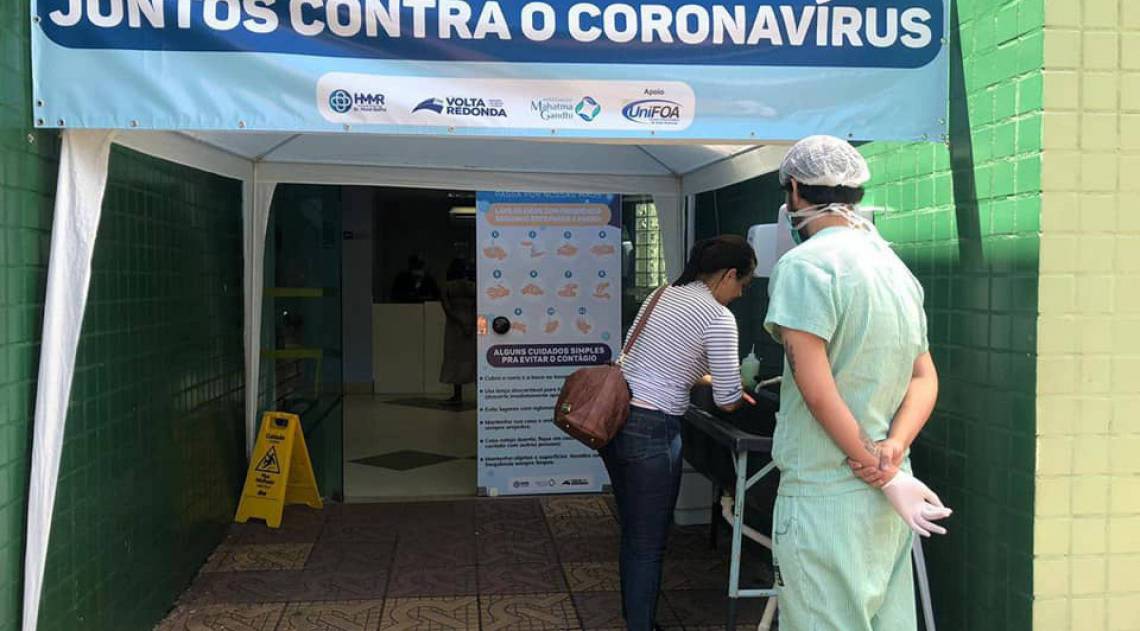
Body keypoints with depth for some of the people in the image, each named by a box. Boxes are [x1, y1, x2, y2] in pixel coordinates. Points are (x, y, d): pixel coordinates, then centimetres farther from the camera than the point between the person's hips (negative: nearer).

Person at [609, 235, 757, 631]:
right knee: (649, 544, 6)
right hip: (651, 431, -9)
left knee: (633, 534, 22)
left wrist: (710, 378, 25)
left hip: (614, 419, 9)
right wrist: (734, 388, 13)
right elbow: (728, 402, -9)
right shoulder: (719, 317, -12)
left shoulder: (665, 294, 13)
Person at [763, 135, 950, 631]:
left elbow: (816, 386, -19)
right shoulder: (894, 266, 14)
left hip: (824, 493, -8)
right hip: (885, 500, 8)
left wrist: (879, 472, -12)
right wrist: (893, 449, -4)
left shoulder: (804, 264, -12)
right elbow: (925, 378, 12)